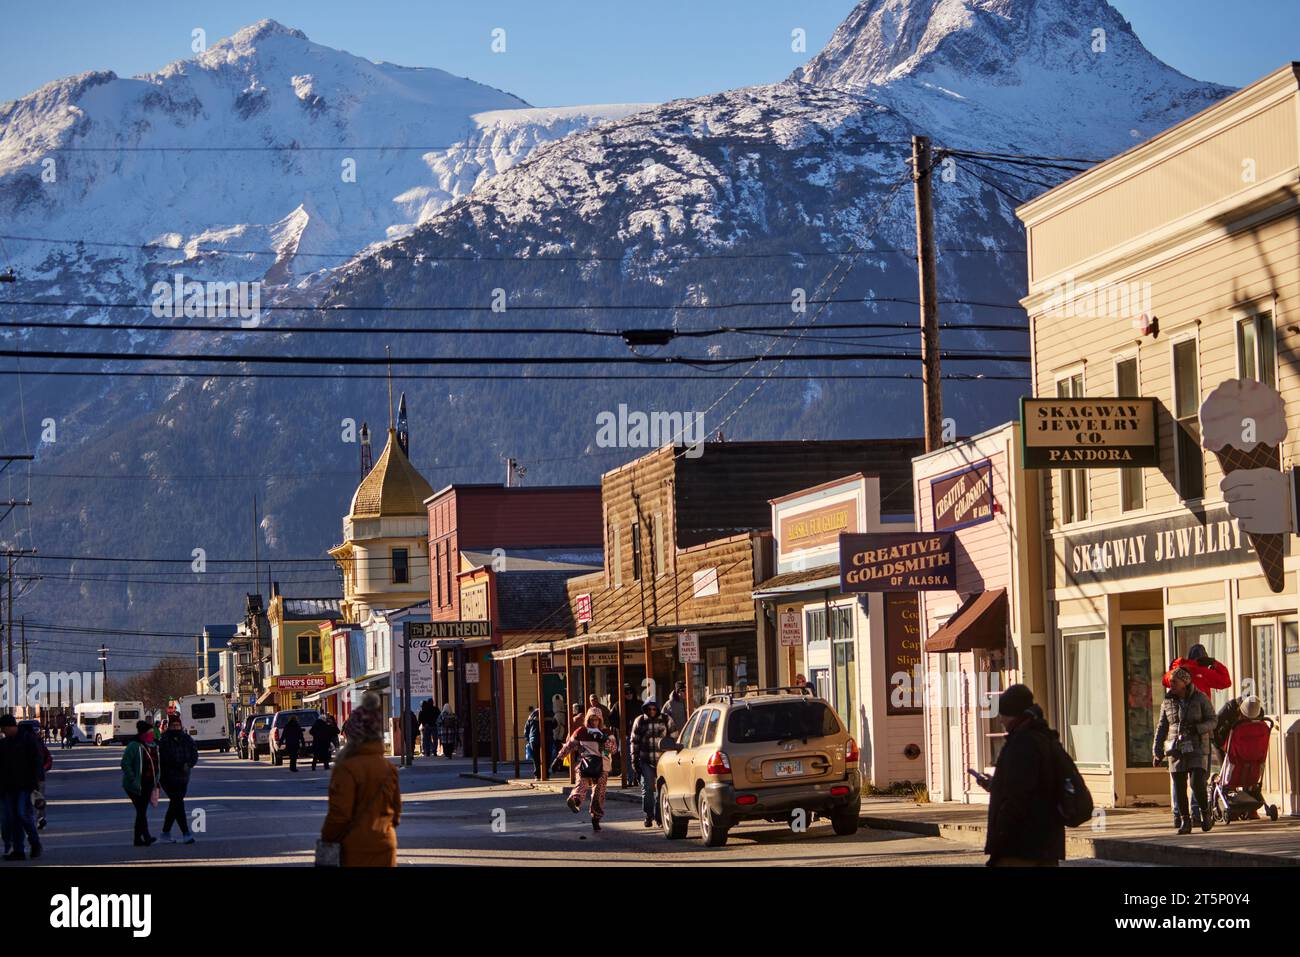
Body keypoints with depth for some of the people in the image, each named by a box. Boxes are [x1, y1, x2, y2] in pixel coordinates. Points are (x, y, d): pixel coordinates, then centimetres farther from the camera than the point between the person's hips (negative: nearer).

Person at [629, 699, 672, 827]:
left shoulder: (665, 720, 4)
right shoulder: (640, 721, 3)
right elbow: (634, 741, 6)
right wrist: (634, 760, 1)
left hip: (662, 760, 1)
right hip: (646, 761, -1)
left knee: (661, 788, 2)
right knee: (647, 788, -4)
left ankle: (659, 816, 9)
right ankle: (648, 816, 4)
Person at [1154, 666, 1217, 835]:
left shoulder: (1200, 698, -3)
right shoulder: (1168, 702, 8)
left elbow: (1212, 721, -1)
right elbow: (1162, 727, 10)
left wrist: (1196, 728, -20)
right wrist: (1157, 751, 4)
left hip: (1197, 748, -3)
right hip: (1176, 749, 4)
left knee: (1197, 783, -15)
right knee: (1179, 788, 0)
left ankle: (1206, 815, 6)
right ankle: (1184, 821, 9)